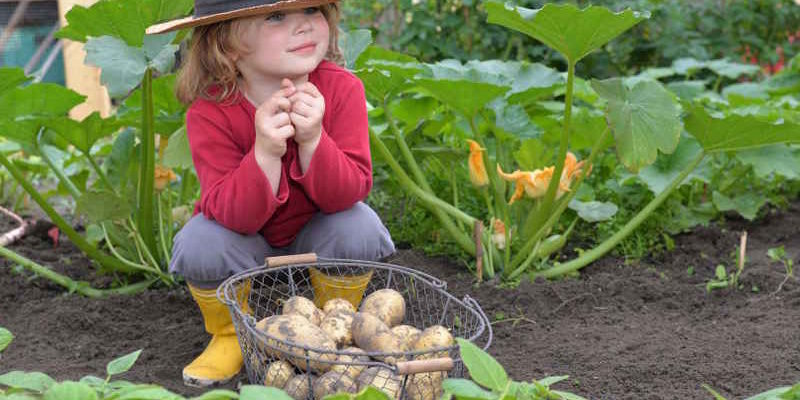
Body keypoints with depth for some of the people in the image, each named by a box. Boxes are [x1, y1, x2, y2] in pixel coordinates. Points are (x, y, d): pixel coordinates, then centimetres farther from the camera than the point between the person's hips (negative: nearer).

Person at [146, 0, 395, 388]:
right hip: (244, 238, -1)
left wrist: (312, 140, -44)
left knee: (359, 227, -29)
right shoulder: (210, 112, -27)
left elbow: (350, 193, -26)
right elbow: (231, 214, -32)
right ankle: (232, 333, 1)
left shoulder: (341, 88, -22)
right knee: (201, 243, -31)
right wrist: (265, 153, -49)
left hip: (315, 234, 1)